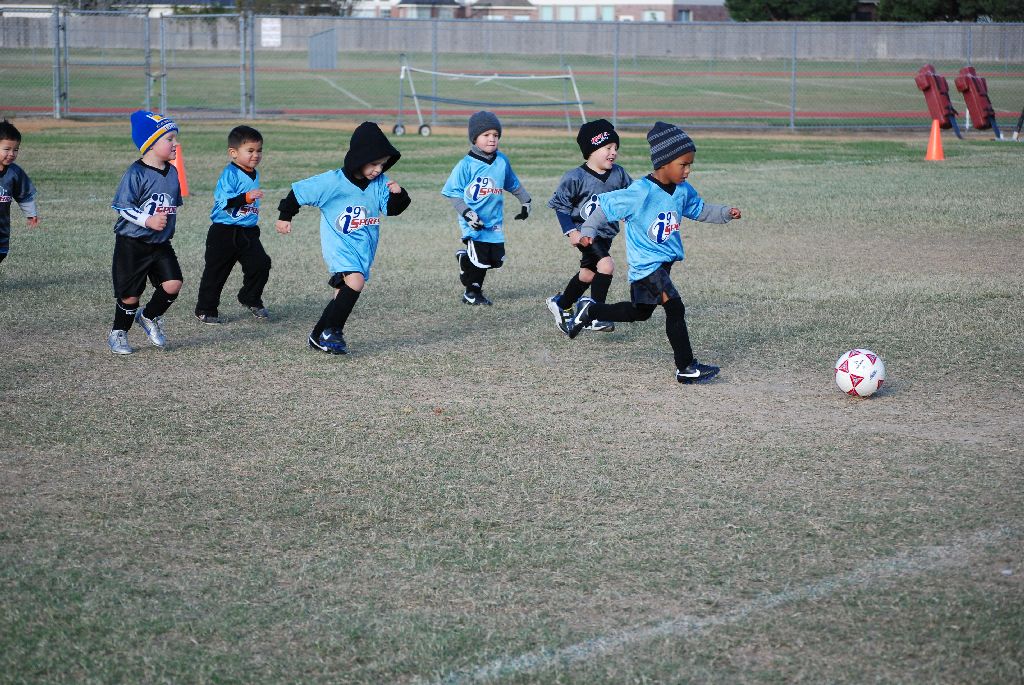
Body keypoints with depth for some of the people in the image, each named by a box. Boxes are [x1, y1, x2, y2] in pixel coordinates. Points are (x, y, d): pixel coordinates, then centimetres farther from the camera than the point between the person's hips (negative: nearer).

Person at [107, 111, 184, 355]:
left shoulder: (172, 172, 4)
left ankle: (149, 316, 17)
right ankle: (118, 333, 25)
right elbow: (122, 206, -17)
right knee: (130, 293, 2)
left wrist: (167, 222, 11)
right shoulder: (136, 173, -16)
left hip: (161, 243, 6)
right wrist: (147, 220, -24)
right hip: (132, 243, -5)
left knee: (173, 284, -10)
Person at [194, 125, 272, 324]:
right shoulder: (230, 174, -16)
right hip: (225, 232, -7)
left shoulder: (254, 175, 10)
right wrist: (246, 197, -35)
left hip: (247, 231, 7)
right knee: (216, 271, 3)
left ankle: (251, 300, 17)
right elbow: (223, 201, -27)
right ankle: (205, 310, 15)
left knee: (260, 263, -5)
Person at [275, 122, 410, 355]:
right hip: (338, 243, -6)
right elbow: (300, 191, -7)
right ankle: (332, 331, -14)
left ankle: (319, 336, 25)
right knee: (355, 281, -26)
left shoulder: (380, 183, -2)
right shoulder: (333, 182, -16)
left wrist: (398, 195, -15)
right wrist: (285, 217, 0)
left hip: (364, 248, 6)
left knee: (344, 292, 10)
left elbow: (392, 209, 5)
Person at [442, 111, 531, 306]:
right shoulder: (466, 165, -10)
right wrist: (466, 213, -18)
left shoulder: (502, 161, 5)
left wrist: (525, 202, 22)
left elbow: (513, 184, 22)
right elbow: (453, 192, -8)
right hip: (474, 223, -5)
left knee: (496, 259, 4)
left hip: (495, 221, 5)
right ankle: (472, 291, 16)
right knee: (480, 259, -8)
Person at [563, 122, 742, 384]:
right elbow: (605, 205, -17)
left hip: (665, 261, 9)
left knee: (641, 312, 24)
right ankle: (686, 368, -11)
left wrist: (726, 213, 2)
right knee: (675, 308, -17)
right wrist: (588, 231, -26)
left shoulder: (683, 190, 0)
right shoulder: (641, 193, -23)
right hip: (646, 263, -9)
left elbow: (699, 210, 17)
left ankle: (588, 310, 41)